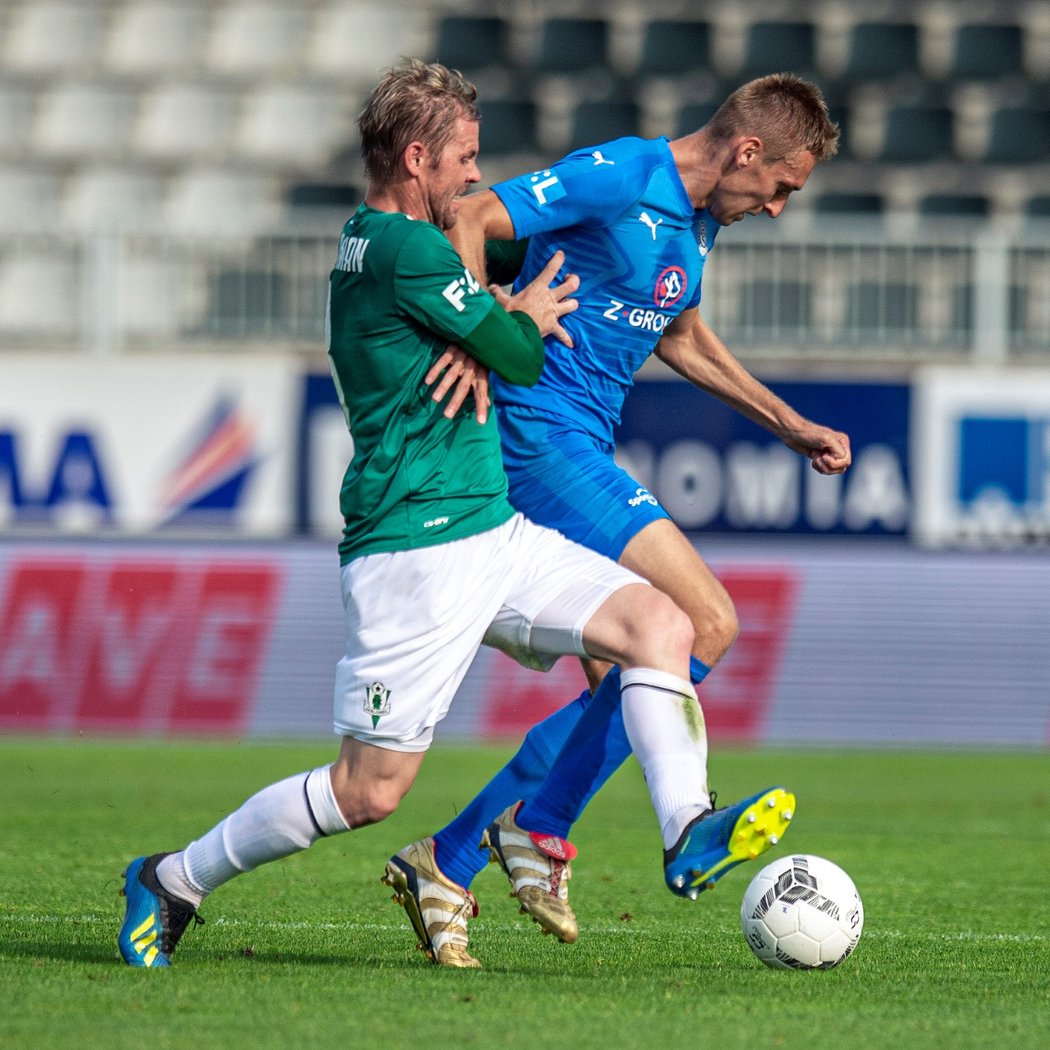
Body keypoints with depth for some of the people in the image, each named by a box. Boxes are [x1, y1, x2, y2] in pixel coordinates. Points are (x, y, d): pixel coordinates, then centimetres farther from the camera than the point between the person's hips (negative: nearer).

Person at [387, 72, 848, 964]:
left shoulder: (699, 221, 15)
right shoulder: (618, 179, -14)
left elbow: (682, 338, 32)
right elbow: (469, 223, -18)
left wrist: (790, 426, 31)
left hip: (575, 452, 10)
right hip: (542, 436, -10)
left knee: (619, 692, 7)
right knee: (706, 622, -19)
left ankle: (447, 862, 12)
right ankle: (684, 832, -15)